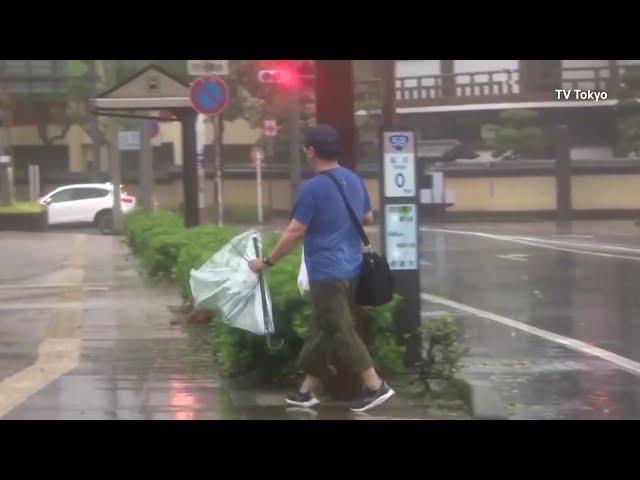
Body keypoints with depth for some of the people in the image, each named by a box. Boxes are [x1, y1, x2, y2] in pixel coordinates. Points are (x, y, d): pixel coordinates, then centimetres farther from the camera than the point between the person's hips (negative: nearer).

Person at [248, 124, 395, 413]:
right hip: (350, 268, 9)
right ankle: (307, 391, 20)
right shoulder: (355, 180, 8)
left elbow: (295, 233, -15)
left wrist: (266, 262, -6)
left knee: (341, 332, -3)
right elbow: (368, 219, 20)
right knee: (322, 330, 14)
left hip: (327, 272, -8)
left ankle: (376, 387, -4)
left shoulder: (312, 188, -16)